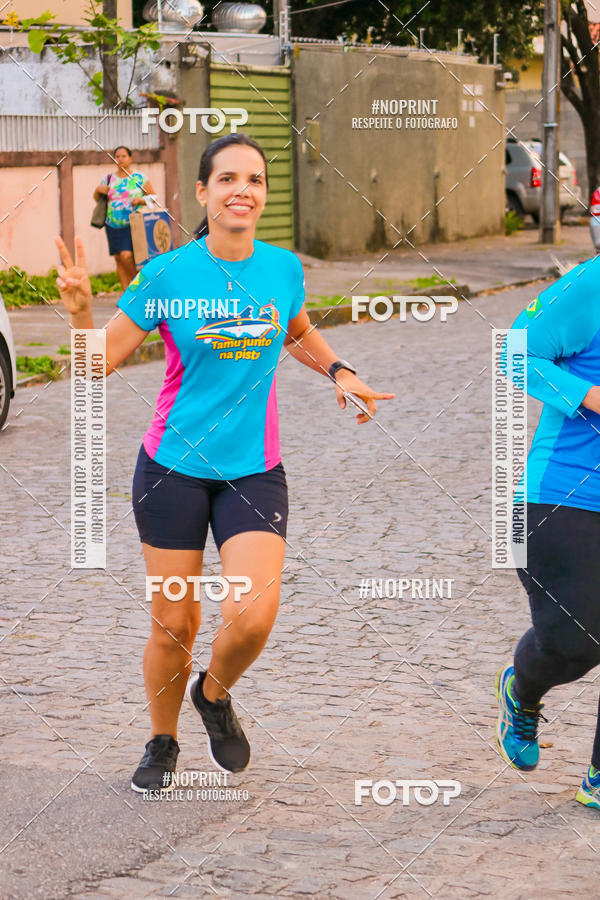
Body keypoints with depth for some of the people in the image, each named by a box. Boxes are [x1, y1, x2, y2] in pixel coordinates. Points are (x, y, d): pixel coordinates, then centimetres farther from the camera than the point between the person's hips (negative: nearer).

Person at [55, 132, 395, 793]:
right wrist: (79, 310, -23)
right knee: (173, 625, 5)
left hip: (254, 471, 2)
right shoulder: (166, 275, -8)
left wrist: (339, 372, 6)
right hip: (174, 466, -2)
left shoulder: (284, 268, 1)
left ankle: (214, 696, 19)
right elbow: (100, 362, -4)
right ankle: (162, 743, 32)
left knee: (253, 616, -15)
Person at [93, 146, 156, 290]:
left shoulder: (139, 178, 0)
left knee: (126, 256, -19)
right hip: (113, 226, 5)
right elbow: (96, 198, 21)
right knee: (119, 259, 5)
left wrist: (141, 200, -16)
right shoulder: (109, 178, 11)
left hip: (133, 225, -5)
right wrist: (98, 190, -2)